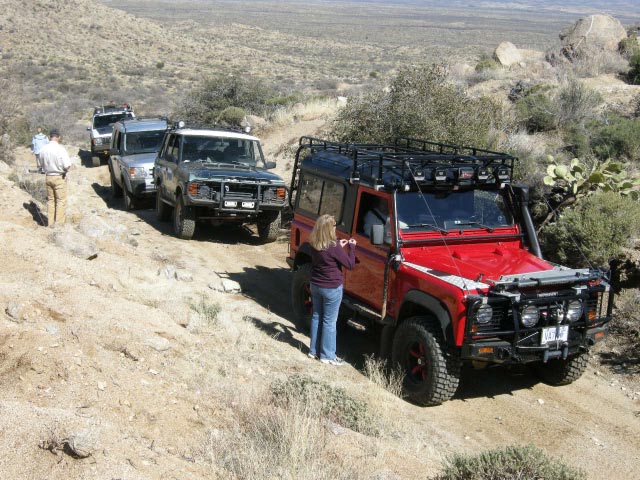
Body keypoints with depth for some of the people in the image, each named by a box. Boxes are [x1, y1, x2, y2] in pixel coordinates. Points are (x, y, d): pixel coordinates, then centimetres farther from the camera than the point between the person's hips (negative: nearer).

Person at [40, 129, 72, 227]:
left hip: (48, 177, 5)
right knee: (61, 200, 4)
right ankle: (59, 223, 4)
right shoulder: (61, 149, -18)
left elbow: (42, 164, 8)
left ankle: (51, 222, 19)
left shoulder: (43, 149, -2)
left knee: (50, 200, 14)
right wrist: (65, 169, 1)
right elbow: (67, 166, -20)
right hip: (59, 177, -5)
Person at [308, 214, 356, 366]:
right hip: (332, 288, -7)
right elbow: (350, 264, -14)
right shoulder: (333, 247, -24)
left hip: (315, 285, 7)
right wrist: (351, 247, -2)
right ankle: (327, 355, 13)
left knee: (316, 317, 18)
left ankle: (314, 350, 28)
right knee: (329, 321, 4)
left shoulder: (313, 245, -3)